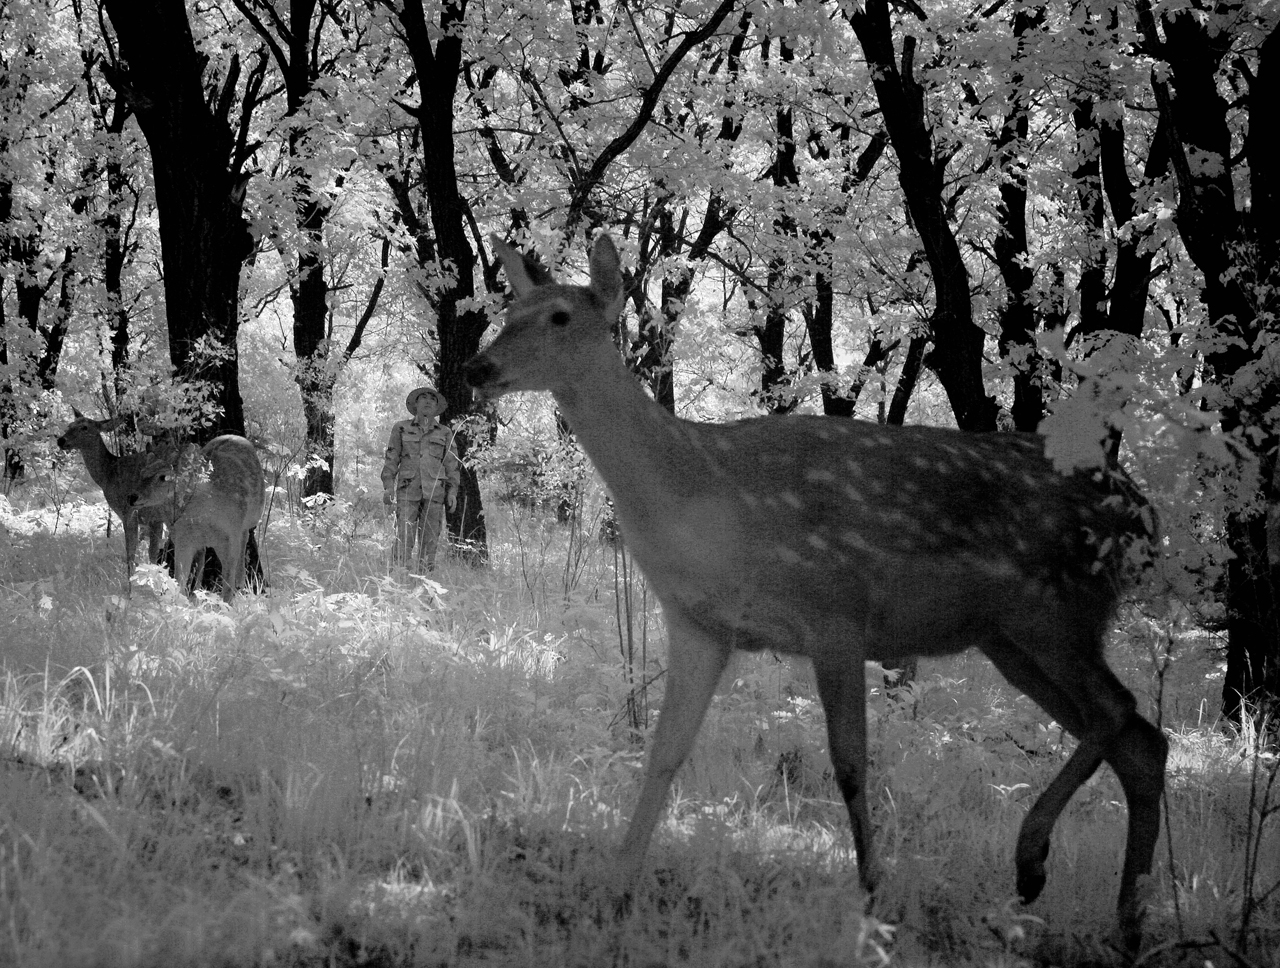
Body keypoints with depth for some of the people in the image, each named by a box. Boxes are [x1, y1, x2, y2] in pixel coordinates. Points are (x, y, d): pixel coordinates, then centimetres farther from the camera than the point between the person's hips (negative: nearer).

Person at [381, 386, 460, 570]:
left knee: (429, 540, -4)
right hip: (408, 490, -1)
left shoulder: (445, 433, 12)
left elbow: (451, 465, 10)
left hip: (434, 491, 1)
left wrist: (452, 493, -1)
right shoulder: (401, 428, 10)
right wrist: (388, 487, -4)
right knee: (404, 538, -12)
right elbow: (391, 459, 7)